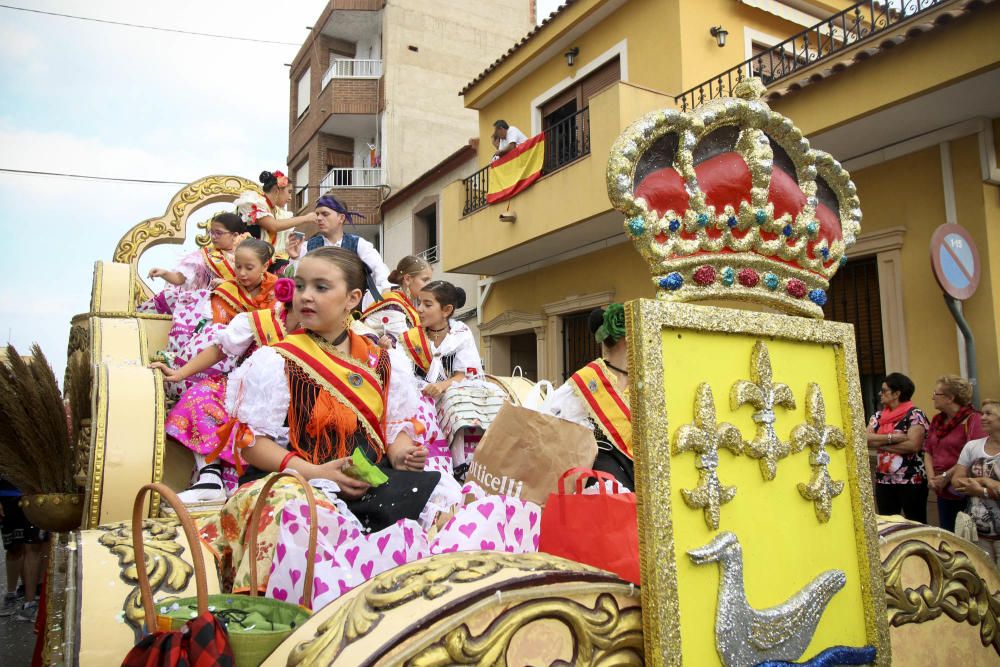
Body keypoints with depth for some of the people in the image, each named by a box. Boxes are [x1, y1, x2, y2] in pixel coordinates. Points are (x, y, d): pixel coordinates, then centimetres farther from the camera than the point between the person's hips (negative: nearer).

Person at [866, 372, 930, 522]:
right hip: (883, 481, 6)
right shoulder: (878, 416, 10)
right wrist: (891, 437, -16)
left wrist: (879, 444, -12)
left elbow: (913, 445, -20)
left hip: (911, 481, -6)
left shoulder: (914, 415, -8)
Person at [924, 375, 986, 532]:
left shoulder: (972, 420, -13)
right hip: (943, 491, 7)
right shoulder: (937, 420, 12)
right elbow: (928, 451, 13)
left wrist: (946, 476, -16)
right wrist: (931, 477, -2)